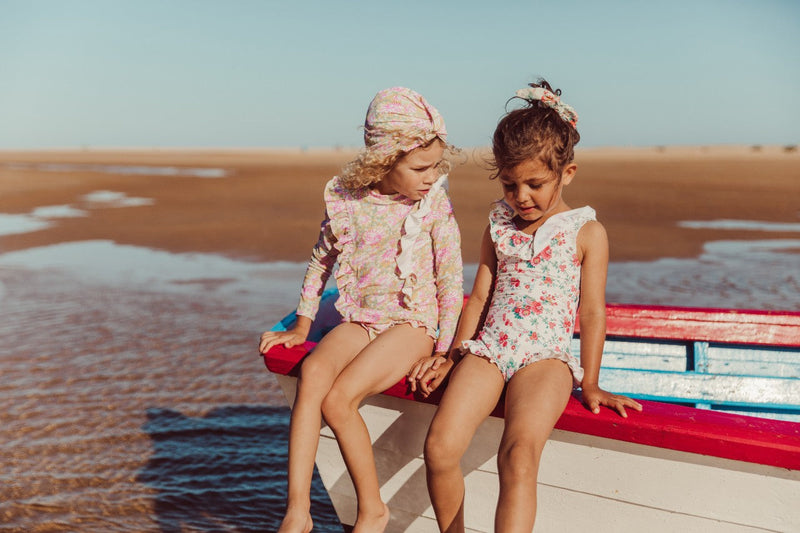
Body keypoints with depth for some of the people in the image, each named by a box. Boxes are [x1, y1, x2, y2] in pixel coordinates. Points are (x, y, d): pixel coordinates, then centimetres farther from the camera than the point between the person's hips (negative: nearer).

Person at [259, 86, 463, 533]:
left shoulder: (435, 204, -7)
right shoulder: (347, 199, 0)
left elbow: (452, 280, -3)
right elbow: (321, 261, 13)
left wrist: (441, 352, -7)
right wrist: (301, 328, 15)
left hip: (413, 321, -3)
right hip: (360, 319, 4)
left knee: (338, 399, -24)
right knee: (313, 372, -27)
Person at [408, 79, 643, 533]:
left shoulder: (587, 232, 3)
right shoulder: (499, 226, 14)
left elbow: (592, 311, 3)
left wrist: (589, 383, 3)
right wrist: (455, 355, 16)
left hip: (546, 356, -3)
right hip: (487, 350, 4)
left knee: (519, 456, -31)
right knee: (439, 448, -19)